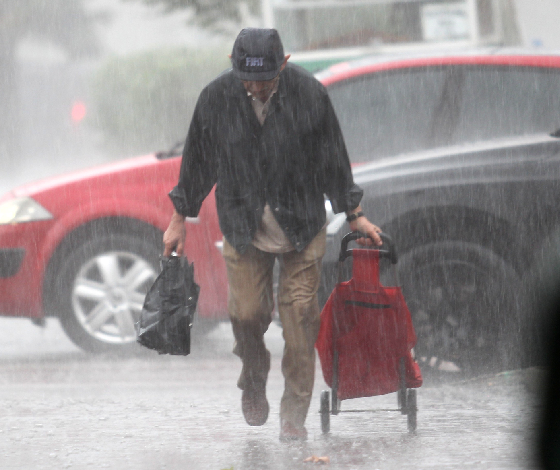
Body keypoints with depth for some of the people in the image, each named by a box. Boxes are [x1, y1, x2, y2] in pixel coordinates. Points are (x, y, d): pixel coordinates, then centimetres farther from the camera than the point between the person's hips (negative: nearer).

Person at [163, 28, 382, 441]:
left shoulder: (309, 94, -12)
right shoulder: (217, 98, -10)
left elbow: (333, 159, 0)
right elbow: (197, 160, 4)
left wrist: (355, 215, 6)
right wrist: (179, 219, 10)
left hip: (301, 225, -1)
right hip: (244, 227, 1)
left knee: (299, 316, -3)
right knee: (246, 314, -4)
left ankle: (294, 414, 8)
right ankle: (254, 381, 27)